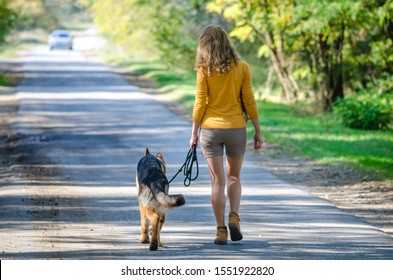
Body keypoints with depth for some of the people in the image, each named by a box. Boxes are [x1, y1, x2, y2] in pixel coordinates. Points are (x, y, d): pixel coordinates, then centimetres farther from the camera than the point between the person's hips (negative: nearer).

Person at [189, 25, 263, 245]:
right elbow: (249, 101, -1)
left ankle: (221, 230, 3)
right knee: (234, 177, 17)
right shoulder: (242, 68, -1)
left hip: (210, 129, -1)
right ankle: (234, 217, -4)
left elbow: (200, 102, -5)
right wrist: (258, 131, 6)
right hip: (236, 128, 1)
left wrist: (194, 132, 2)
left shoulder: (205, 69, -5)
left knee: (218, 180, 5)